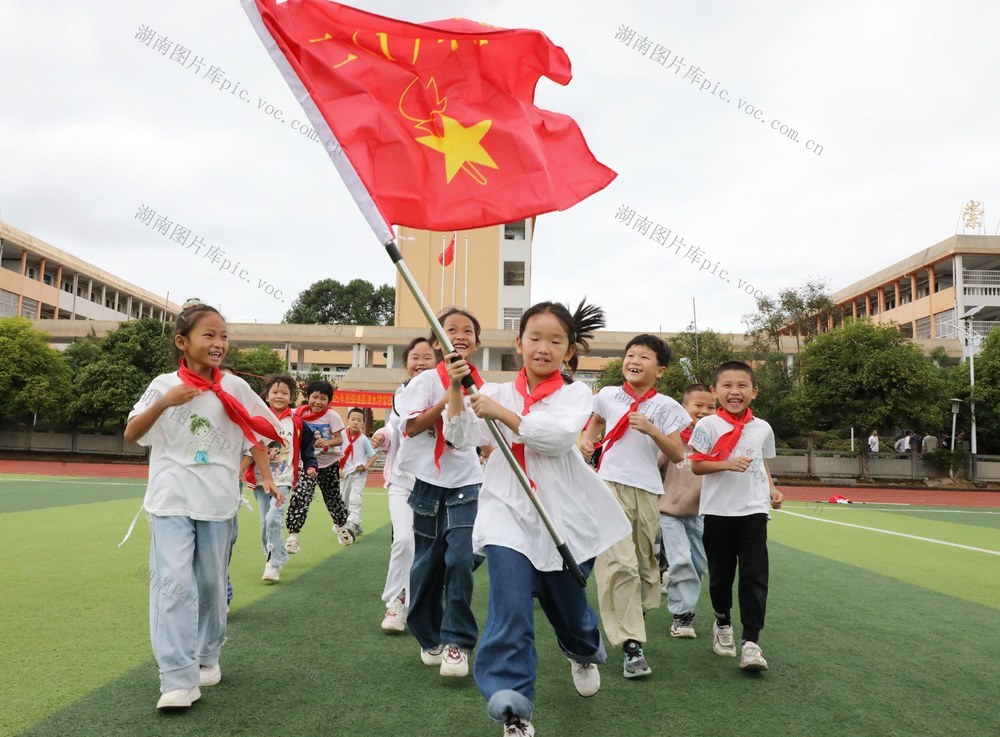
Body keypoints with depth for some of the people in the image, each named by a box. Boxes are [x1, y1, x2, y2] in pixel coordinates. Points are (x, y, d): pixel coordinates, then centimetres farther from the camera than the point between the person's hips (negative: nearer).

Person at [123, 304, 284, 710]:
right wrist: (164, 403, -19)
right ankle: (178, 679, -10)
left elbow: (254, 435, 11)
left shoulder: (234, 387, 2)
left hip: (217, 501, 2)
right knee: (174, 582, -12)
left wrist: (266, 477, 1)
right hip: (171, 499, -2)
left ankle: (206, 657, 31)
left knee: (212, 582, 11)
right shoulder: (164, 385, -2)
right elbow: (130, 435, -4)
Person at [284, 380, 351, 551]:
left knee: (333, 497, 17)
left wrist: (328, 442, -32)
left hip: (329, 463, 0)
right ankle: (293, 536, -15)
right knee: (299, 497, -18)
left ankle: (341, 526, 43)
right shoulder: (300, 414, -8)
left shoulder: (332, 416, -12)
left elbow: (339, 439, -13)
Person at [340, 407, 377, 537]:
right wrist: (338, 469, -4)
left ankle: (352, 526, -25)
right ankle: (357, 527, 27)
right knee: (343, 500, 12)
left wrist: (366, 467, -16)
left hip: (359, 474, -4)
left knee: (354, 499, -21)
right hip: (345, 474, 4)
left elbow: (373, 456, -2)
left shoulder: (363, 439, -8)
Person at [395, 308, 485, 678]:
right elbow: (411, 426, -16)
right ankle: (430, 638, 25)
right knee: (428, 563, 7)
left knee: (460, 559, -13)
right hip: (429, 481, -1)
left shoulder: (479, 385, 6)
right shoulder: (428, 380, -5)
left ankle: (457, 642, -1)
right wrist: (450, 395, -20)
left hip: (466, 483, 1)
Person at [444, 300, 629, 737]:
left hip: (564, 516, 0)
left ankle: (584, 653, 52)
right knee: (510, 611, -16)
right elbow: (460, 438, -1)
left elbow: (559, 435, -20)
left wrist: (502, 413, -20)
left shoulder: (576, 394, -1)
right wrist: (456, 389, -12)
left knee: (566, 601, 17)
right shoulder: (497, 394, 6)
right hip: (507, 511, 0)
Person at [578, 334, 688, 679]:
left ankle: (634, 619, 35)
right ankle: (632, 646, -15)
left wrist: (653, 431, -16)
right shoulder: (608, 396, 7)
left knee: (644, 562, 11)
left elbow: (678, 455, -2)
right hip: (610, 485, -1)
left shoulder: (666, 407, 2)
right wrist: (587, 440, 11)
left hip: (647, 491, 1)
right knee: (618, 562, -15)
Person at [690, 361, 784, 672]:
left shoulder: (763, 428, 7)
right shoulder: (708, 425, -4)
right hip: (717, 512, -1)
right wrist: (728, 464, -22)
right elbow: (696, 466, -7)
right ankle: (722, 623, 36)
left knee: (755, 576, -7)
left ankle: (751, 642, -4)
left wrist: (772, 490, 2)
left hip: (754, 510, 2)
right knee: (720, 574, 11)